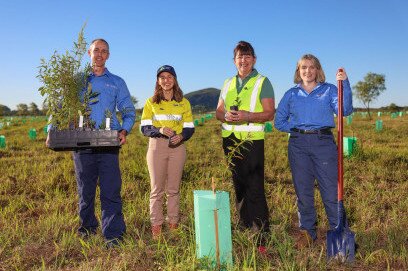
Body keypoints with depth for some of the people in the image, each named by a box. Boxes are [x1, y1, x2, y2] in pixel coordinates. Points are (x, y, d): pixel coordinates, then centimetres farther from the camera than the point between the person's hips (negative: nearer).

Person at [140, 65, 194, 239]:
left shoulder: (183, 102, 10)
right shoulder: (151, 102, 7)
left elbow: (190, 128, 8)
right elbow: (144, 128, 2)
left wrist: (181, 136, -14)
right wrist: (160, 130, -18)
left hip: (177, 146, 1)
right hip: (156, 146, -1)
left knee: (174, 189, 7)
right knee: (157, 188, 1)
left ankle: (173, 223, 16)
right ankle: (156, 225, 9)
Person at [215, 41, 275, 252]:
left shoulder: (262, 82, 0)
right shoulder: (228, 84, 16)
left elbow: (270, 113, -7)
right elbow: (218, 111, 15)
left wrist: (248, 116, -23)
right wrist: (226, 116, -9)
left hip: (252, 140, -5)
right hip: (230, 140, 6)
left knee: (255, 189, -9)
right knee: (239, 186, 12)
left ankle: (261, 236, -1)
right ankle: (244, 229, 24)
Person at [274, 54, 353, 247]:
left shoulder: (329, 90, 7)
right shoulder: (291, 94, 12)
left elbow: (345, 110, -10)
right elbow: (279, 122, 13)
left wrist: (345, 84, -19)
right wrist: (298, 129, -1)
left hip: (324, 142, -2)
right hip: (298, 145, 2)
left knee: (331, 190, -2)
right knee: (303, 190, 7)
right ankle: (307, 232, 21)